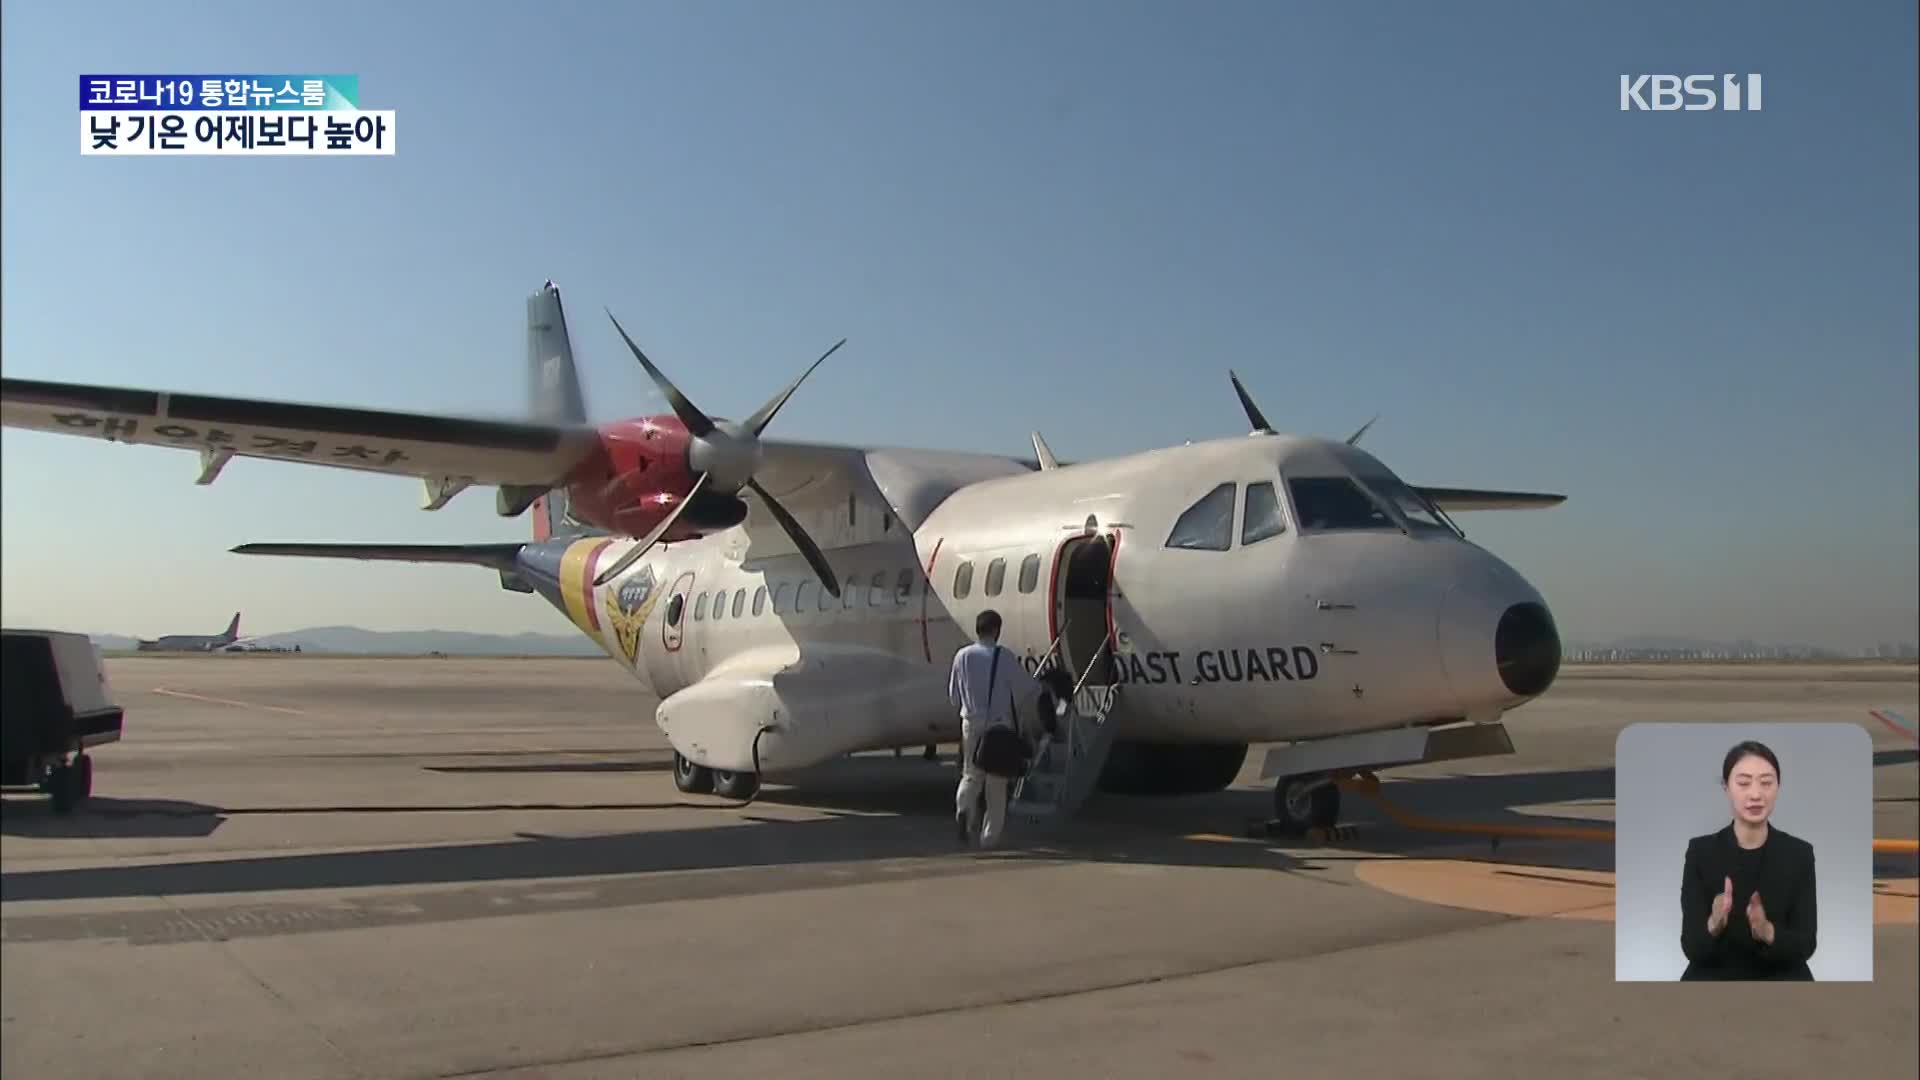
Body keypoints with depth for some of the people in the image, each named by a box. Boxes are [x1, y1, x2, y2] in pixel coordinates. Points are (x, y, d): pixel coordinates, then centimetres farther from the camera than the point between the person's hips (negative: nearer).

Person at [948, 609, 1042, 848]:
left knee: (971, 774, 14)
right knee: (996, 782, 9)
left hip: (971, 723, 3)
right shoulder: (1004, 657, -13)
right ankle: (990, 835, 13)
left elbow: (953, 696, 7)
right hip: (1000, 725, -3)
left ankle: (963, 808, -15)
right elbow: (1028, 689, -5)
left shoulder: (962, 656, -2)